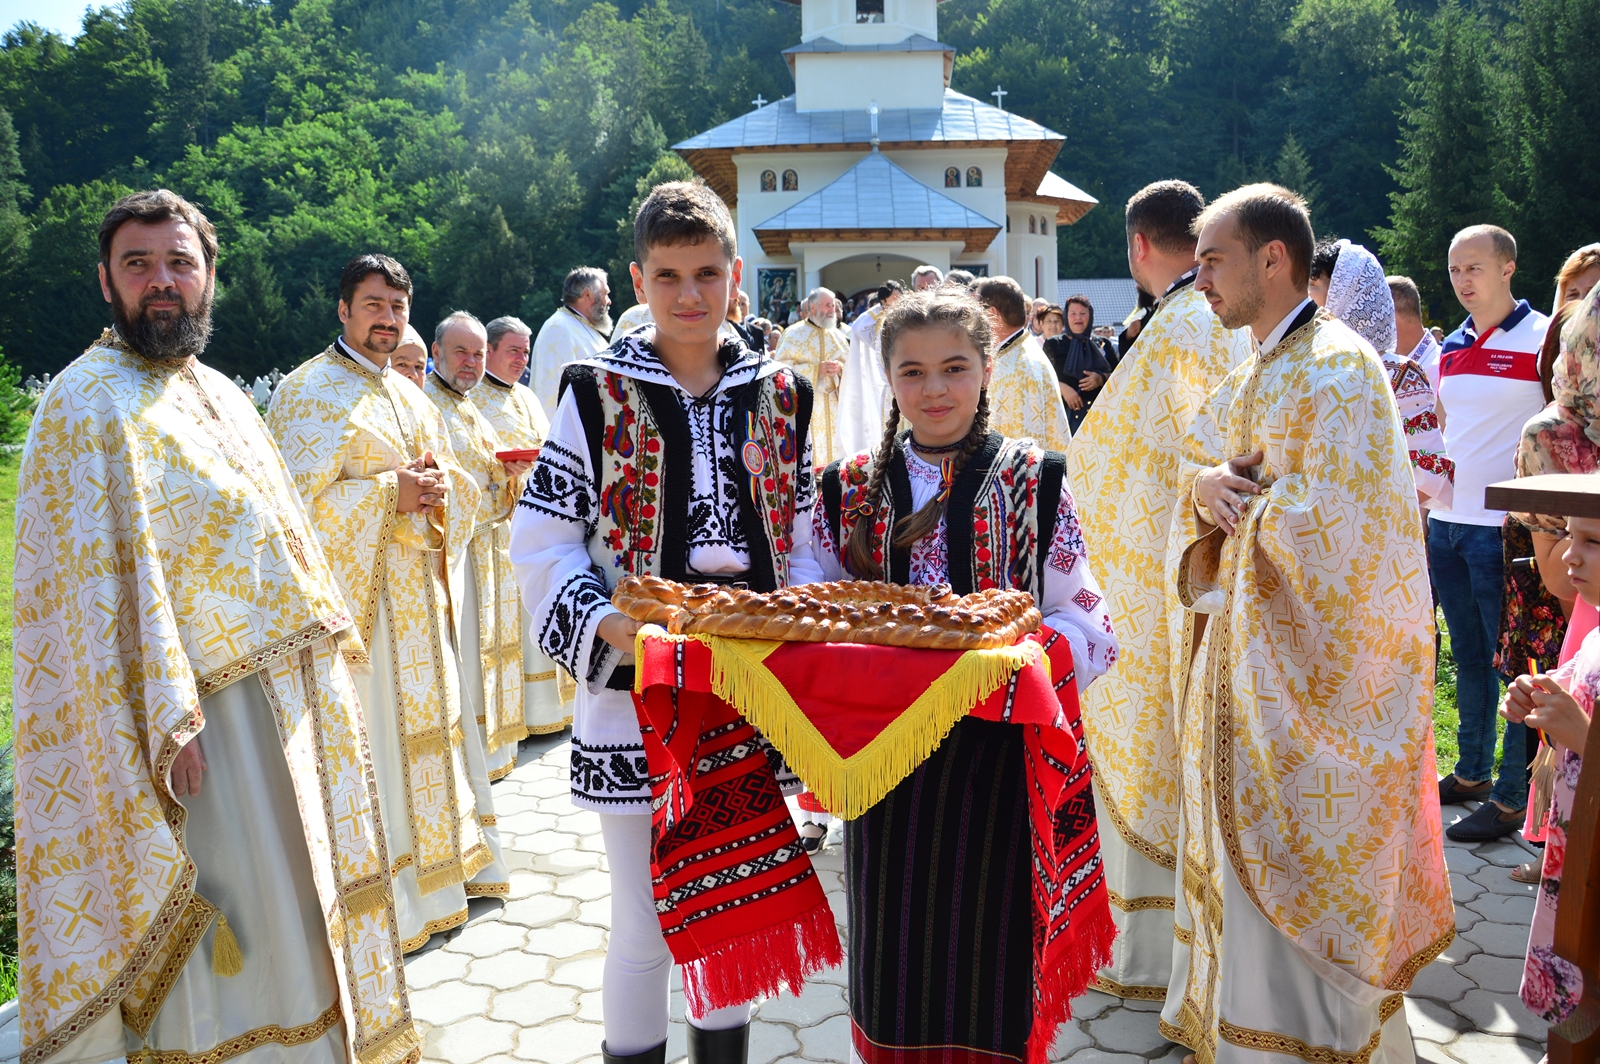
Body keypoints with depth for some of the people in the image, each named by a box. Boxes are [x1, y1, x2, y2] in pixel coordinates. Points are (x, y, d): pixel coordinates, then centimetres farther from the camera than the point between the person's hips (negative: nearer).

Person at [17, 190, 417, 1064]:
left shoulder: (216, 392, 13)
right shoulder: (86, 405, -12)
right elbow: (97, 582, -18)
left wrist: (317, 629, 14)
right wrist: (166, 722, -22)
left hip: (287, 689, 9)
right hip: (211, 712, -8)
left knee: (299, 888, 20)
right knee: (236, 925, 2)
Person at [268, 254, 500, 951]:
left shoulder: (410, 396, 16)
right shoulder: (310, 391, -7)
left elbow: (455, 480, 18)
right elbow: (298, 497, -15)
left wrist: (442, 484, -5)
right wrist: (390, 493, -19)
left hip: (417, 591, 8)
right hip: (354, 590, -8)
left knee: (423, 722, 13)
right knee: (369, 732, -6)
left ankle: (431, 874, 27)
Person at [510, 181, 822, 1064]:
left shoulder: (778, 394, 7)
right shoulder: (597, 393, -3)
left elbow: (806, 536, 10)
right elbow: (541, 540, -5)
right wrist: (608, 626, -20)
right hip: (634, 694, -3)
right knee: (644, 929, 8)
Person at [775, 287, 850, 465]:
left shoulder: (837, 335, 13)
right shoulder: (794, 333, -2)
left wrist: (839, 368, -13)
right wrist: (816, 369, -17)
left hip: (832, 409, 5)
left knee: (832, 447, 3)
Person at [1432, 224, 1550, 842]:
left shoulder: (1541, 340, -7)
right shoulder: (1450, 349, 12)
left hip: (1504, 529, -7)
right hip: (1447, 524, 7)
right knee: (1468, 658, 16)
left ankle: (1512, 798, 10)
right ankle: (1471, 774, 28)